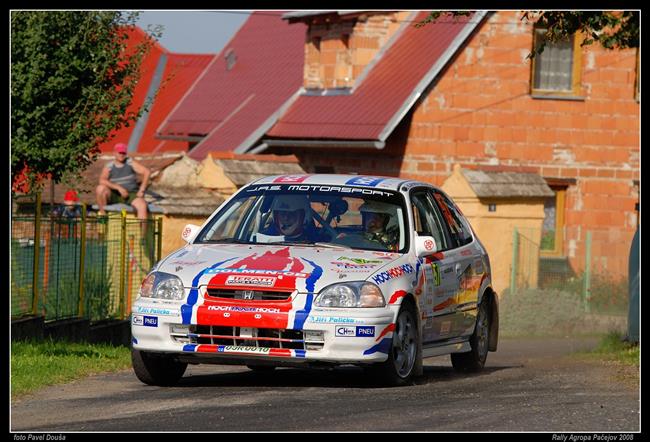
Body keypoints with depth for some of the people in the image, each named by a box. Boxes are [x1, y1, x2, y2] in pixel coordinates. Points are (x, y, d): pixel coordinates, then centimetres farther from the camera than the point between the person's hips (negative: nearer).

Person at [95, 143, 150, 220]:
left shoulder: (131, 163, -1)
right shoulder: (108, 167, -2)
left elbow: (147, 172, -8)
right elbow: (102, 181, -19)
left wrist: (141, 190, -15)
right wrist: (119, 188, -29)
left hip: (131, 195, 0)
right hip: (114, 195, 0)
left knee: (142, 205, -32)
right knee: (100, 188, -30)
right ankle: (102, 213, -15)